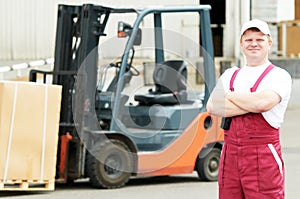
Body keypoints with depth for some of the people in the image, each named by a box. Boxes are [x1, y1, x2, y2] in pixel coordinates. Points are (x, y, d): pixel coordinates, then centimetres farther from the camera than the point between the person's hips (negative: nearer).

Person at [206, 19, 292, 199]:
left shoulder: (279, 76, 1)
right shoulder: (230, 75, 17)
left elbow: (262, 102, -19)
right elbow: (212, 107, 1)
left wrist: (230, 95, -2)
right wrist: (251, 106, -10)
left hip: (263, 155, -5)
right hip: (230, 154, 5)